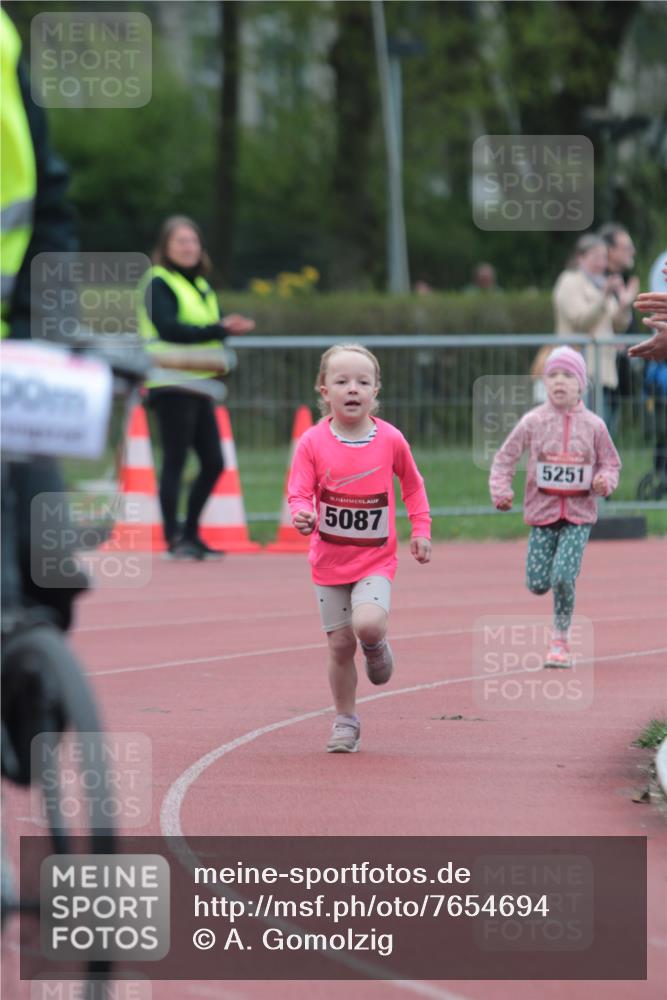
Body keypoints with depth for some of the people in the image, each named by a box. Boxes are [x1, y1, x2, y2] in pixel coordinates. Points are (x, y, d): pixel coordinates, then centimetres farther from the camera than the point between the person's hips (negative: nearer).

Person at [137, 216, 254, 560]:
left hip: (198, 386, 8)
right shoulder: (158, 283, -5)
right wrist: (217, 330, -20)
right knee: (174, 461, -8)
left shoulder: (201, 286, 20)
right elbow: (169, 329, -18)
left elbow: (212, 329, 14)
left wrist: (227, 327, -9)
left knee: (213, 462, 6)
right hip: (171, 386, -8)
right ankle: (174, 539, -5)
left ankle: (190, 534, 17)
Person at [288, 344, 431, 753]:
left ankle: (377, 645, 11)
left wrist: (421, 529, 5)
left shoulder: (391, 440, -6)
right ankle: (346, 721, 22)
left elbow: (413, 485, 11)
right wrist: (302, 515, -31)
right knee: (340, 645, 3)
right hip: (330, 561, 1)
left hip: (376, 560, -1)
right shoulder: (313, 442, -9)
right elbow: (299, 492, -9)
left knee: (367, 624, -26)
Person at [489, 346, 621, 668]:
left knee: (563, 578, -17)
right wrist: (500, 491, -10)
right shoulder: (533, 422, -1)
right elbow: (505, 458, 4)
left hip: (579, 513, -1)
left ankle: (560, 641, 2)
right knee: (537, 584, -2)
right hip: (543, 511, 1)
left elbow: (611, 463, 10)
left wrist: (605, 481, -11)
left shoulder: (593, 426, 0)